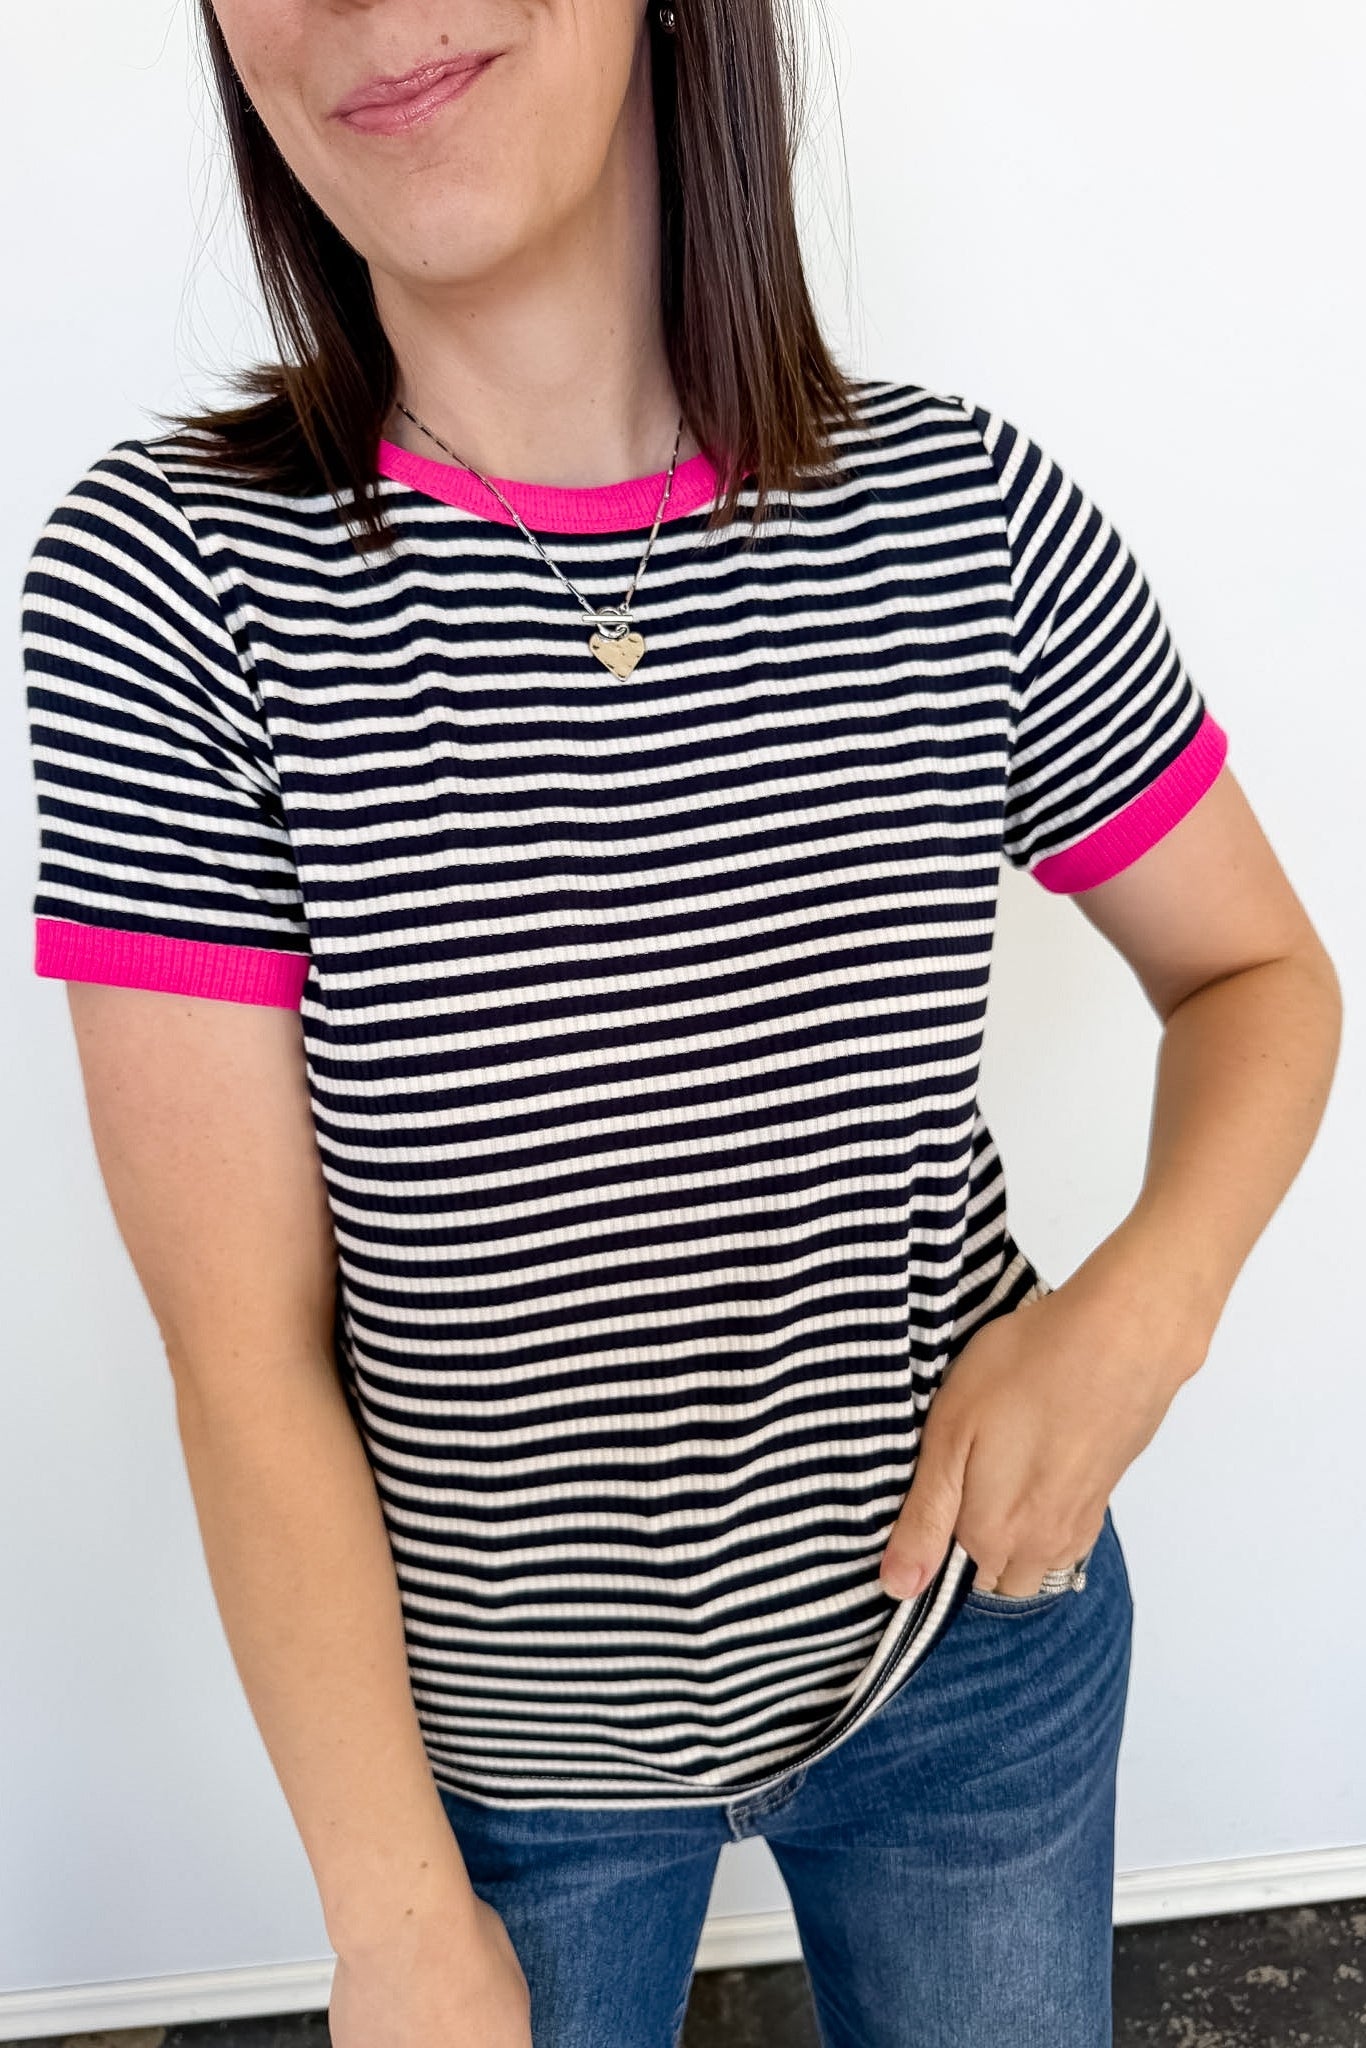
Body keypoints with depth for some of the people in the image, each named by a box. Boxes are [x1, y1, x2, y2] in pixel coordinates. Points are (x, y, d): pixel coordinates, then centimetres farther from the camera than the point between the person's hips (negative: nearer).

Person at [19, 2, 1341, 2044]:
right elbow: (246, 1352, -17)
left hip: (971, 1639, 2)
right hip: (490, 1724, -1)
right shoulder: (173, 580, -19)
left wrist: (1144, 1307, -18)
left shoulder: (970, 511, -13)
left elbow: (1258, 972, 1)